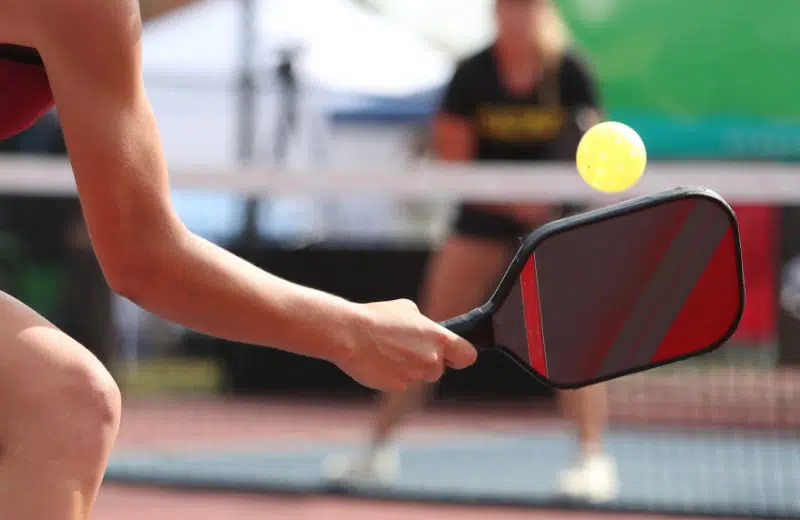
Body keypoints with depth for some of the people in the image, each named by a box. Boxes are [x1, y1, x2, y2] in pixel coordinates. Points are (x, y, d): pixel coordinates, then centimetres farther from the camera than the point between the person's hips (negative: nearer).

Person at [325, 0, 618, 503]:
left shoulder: (570, 74, -13)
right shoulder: (473, 76, -12)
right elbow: (454, 165, -9)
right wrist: (513, 198, -23)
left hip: (556, 214, -1)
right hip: (487, 212, 1)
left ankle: (595, 461, -10)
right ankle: (379, 446, 13)